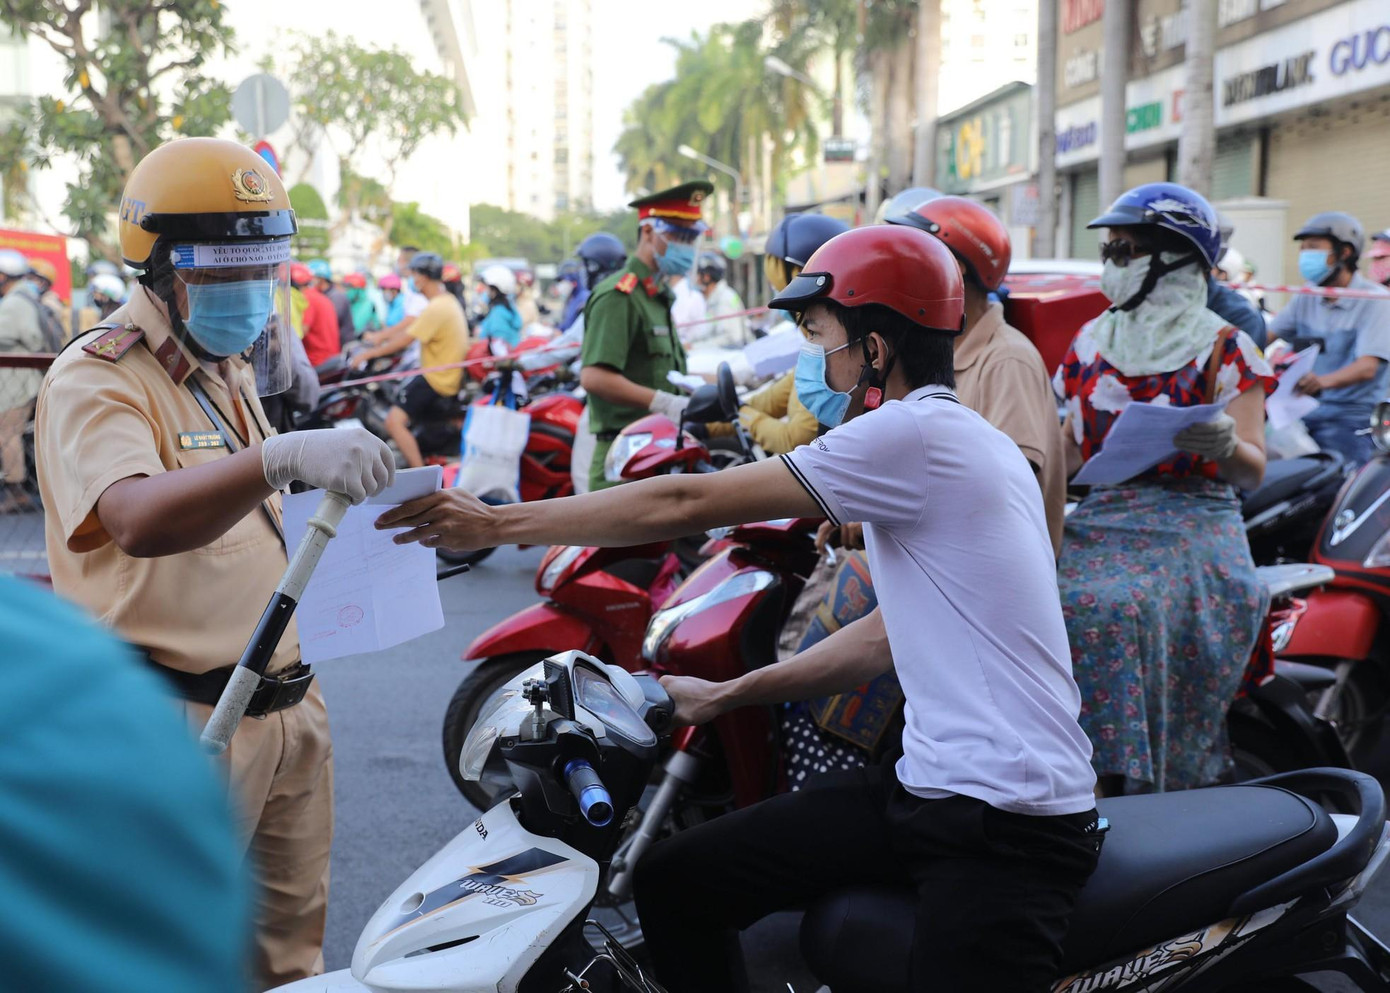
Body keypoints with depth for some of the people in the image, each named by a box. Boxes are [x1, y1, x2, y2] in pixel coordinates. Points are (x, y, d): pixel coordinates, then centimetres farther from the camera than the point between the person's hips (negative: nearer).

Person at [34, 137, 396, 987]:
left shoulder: (232, 368, 15)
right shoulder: (95, 381, -13)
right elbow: (139, 521, -32)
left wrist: (336, 491, 7)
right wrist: (282, 459, -47)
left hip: (288, 702, 8)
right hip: (183, 723, -8)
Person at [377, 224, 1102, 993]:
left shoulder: (920, 433, -15)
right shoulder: (956, 441, 15)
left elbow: (689, 503, -15)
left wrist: (499, 523, -8)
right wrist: (724, 695, 22)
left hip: (1006, 818, -9)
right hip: (926, 786, 9)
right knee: (674, 880, 7)